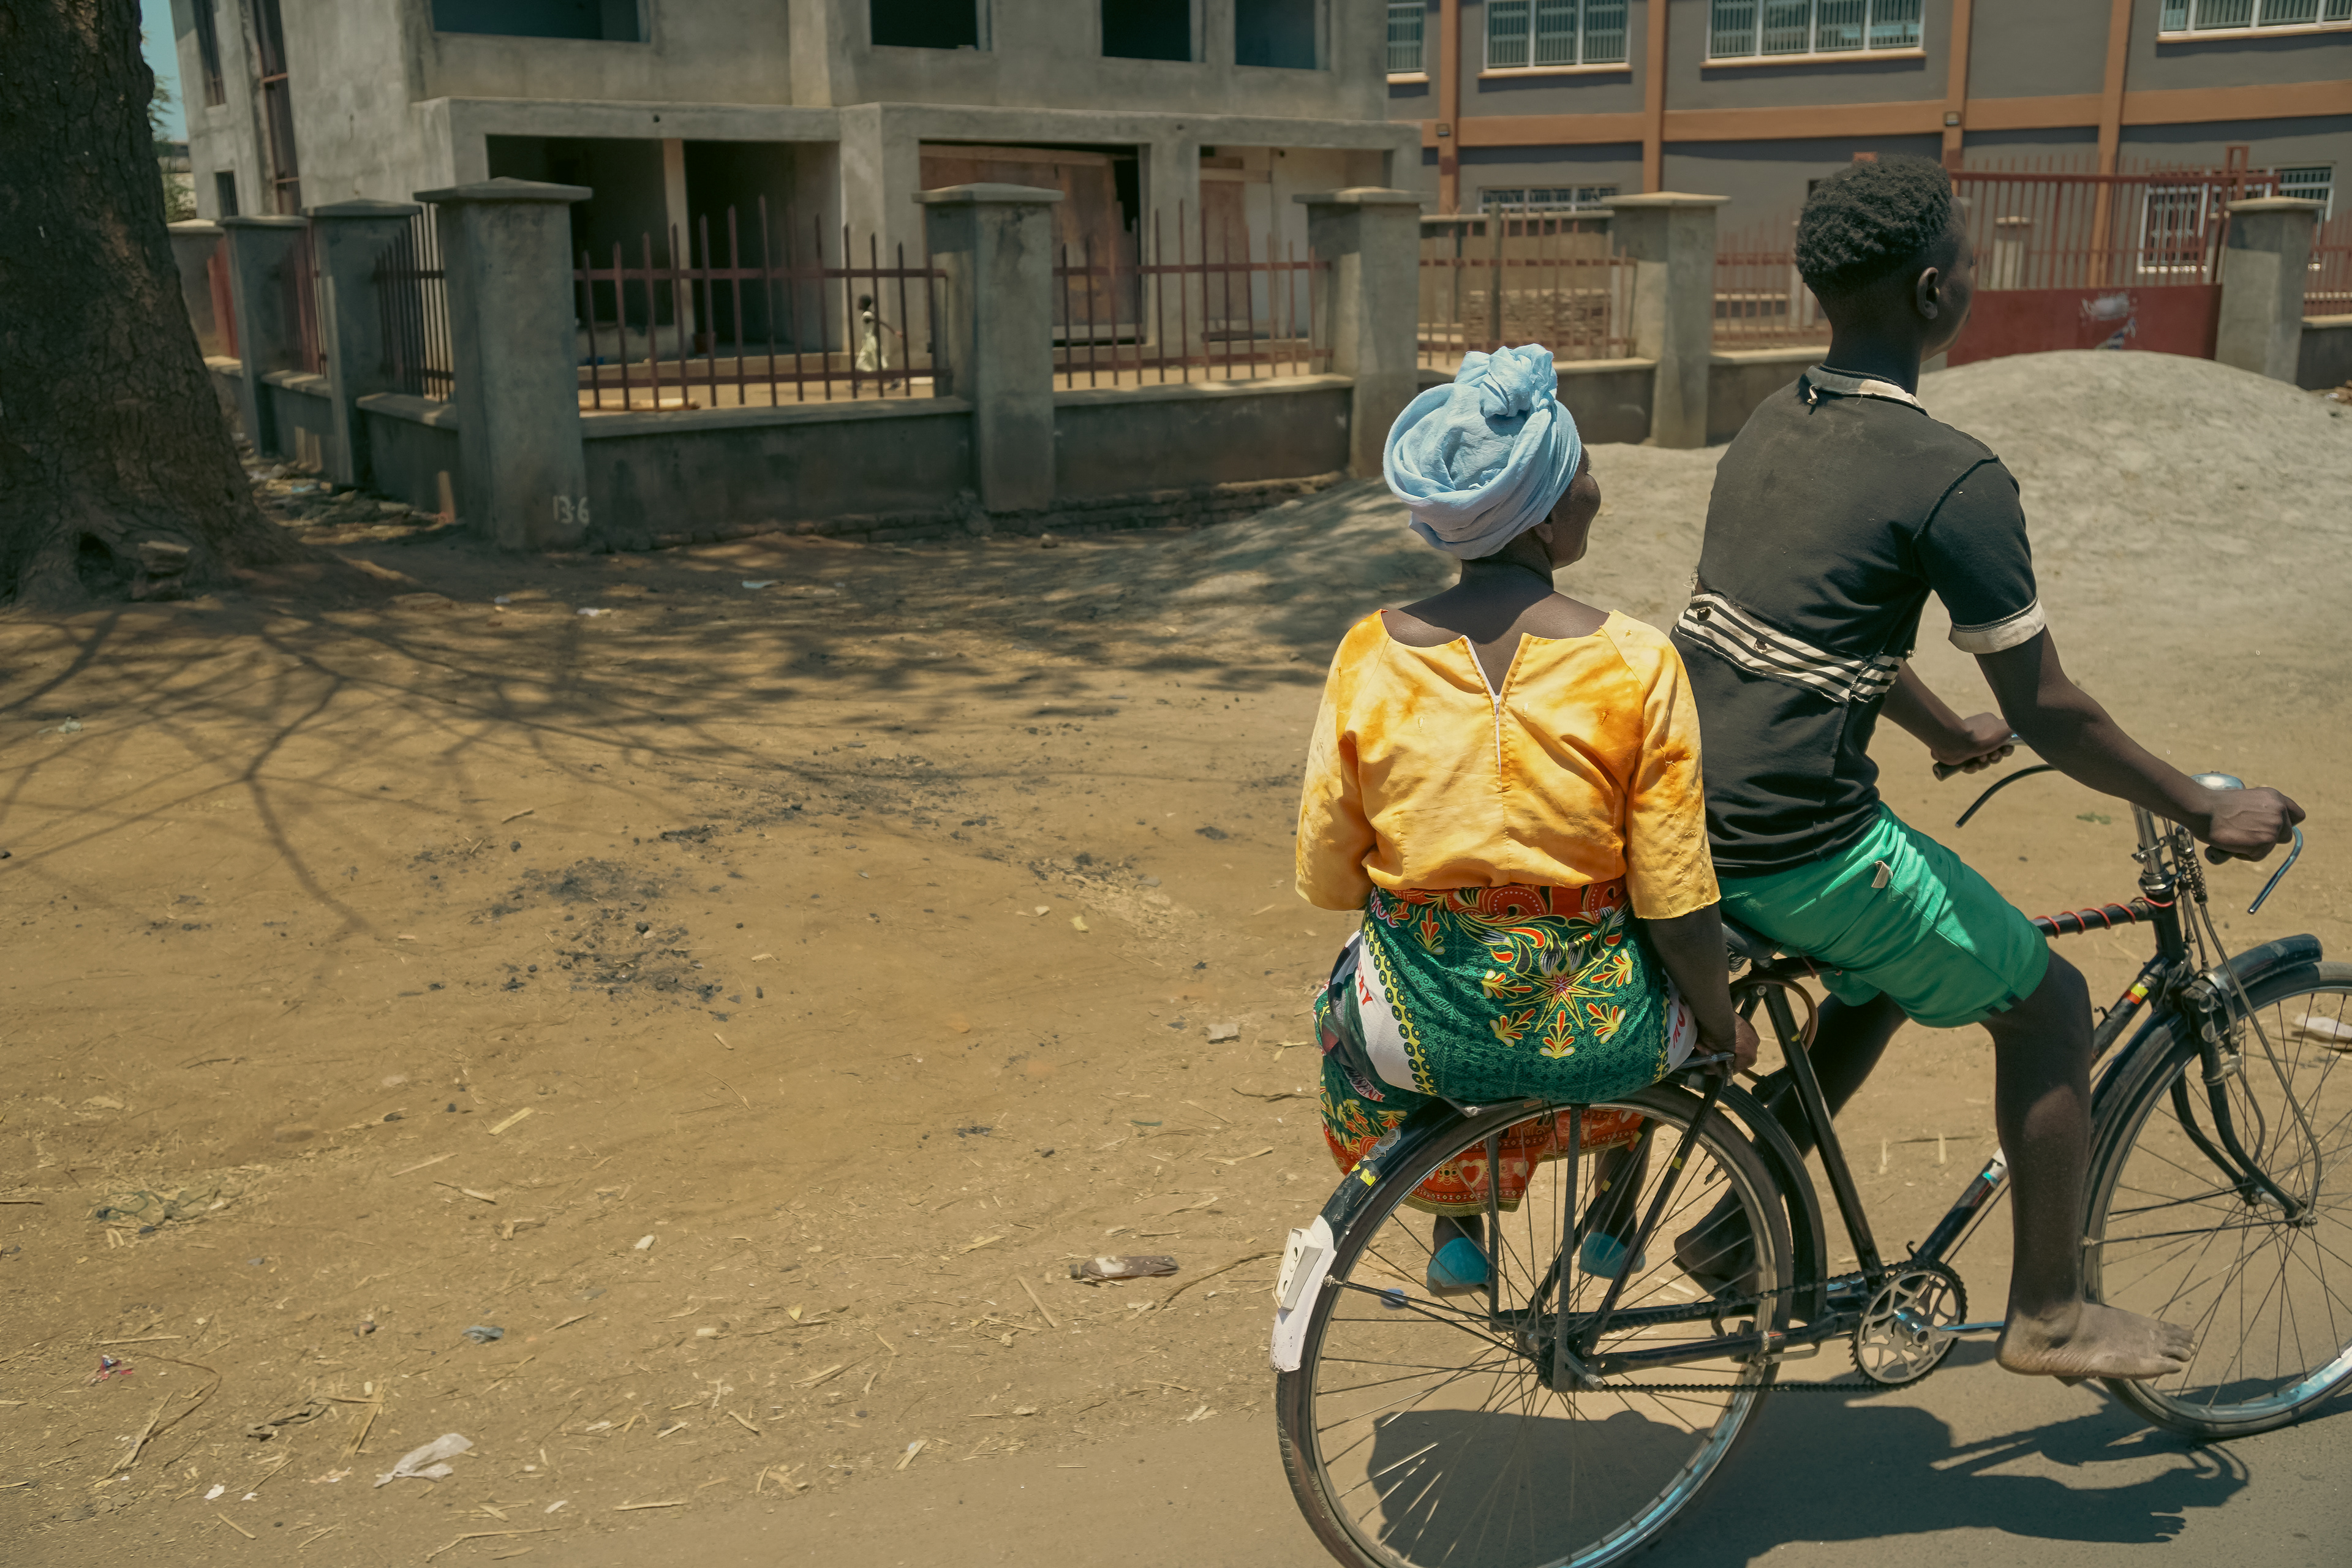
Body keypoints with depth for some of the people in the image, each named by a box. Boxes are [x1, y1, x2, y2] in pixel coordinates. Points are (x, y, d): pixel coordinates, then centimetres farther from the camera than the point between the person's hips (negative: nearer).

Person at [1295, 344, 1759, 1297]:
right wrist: (1724, 1027, 9)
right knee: (1681, 965, 35)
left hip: (1419, 1036, 1)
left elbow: (1325, 881, -3)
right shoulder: (1635, 665, -16)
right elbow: (1677, 907, -11)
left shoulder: (1369, 656, -11)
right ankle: (1617, 1207, 43)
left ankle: (1453, 1222, 32)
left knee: (1346, 1002, 37)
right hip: (1597, 1036, -1)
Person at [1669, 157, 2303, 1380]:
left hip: (1685, 818, 8)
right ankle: (2050, 1315, 26)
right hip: (1798, 851, -8)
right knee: (2046, 1000, 13)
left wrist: (1944, 734, 38)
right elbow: (2049, 714, -9)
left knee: (1895, 963, 30)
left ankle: (1746, 1213, 30)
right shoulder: (1953, 480, -15)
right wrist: (2208, 813, 6)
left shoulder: (1770, 431, 11)